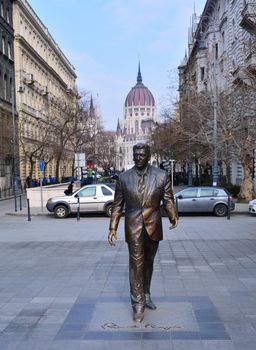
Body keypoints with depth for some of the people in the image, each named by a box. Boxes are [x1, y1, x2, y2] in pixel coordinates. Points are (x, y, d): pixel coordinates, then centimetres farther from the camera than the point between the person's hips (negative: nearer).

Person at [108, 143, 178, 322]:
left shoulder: (162, 176, -3)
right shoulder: (124, 177, -2)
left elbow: (168, 199, 1)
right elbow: (117, 205, 2)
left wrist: (173, 216, -13)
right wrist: (113, 227, -2)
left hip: (153, 227, 1)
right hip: (133, 228, -1)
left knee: (148, 263, 17)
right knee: (136, 265, -1)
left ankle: (146, 295, 36)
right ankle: (138, 304, 10)